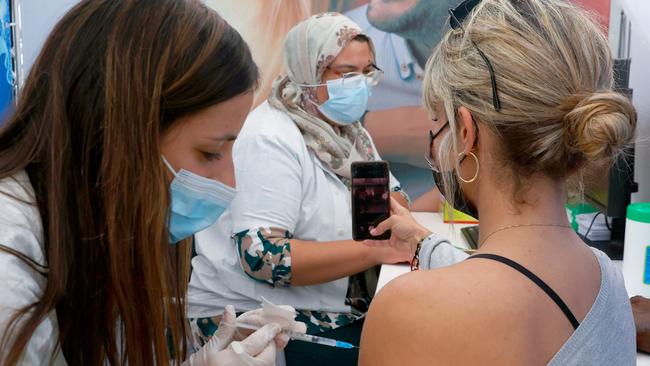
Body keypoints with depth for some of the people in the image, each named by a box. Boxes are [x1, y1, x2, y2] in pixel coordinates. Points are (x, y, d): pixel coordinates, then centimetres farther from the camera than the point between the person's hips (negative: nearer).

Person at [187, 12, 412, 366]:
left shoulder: (345, 128, 8)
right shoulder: (271, 138, -18)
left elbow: (396, 199, 13)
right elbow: (262, 256, -26)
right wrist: (377, 250, -27)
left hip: (331, 311, 8)